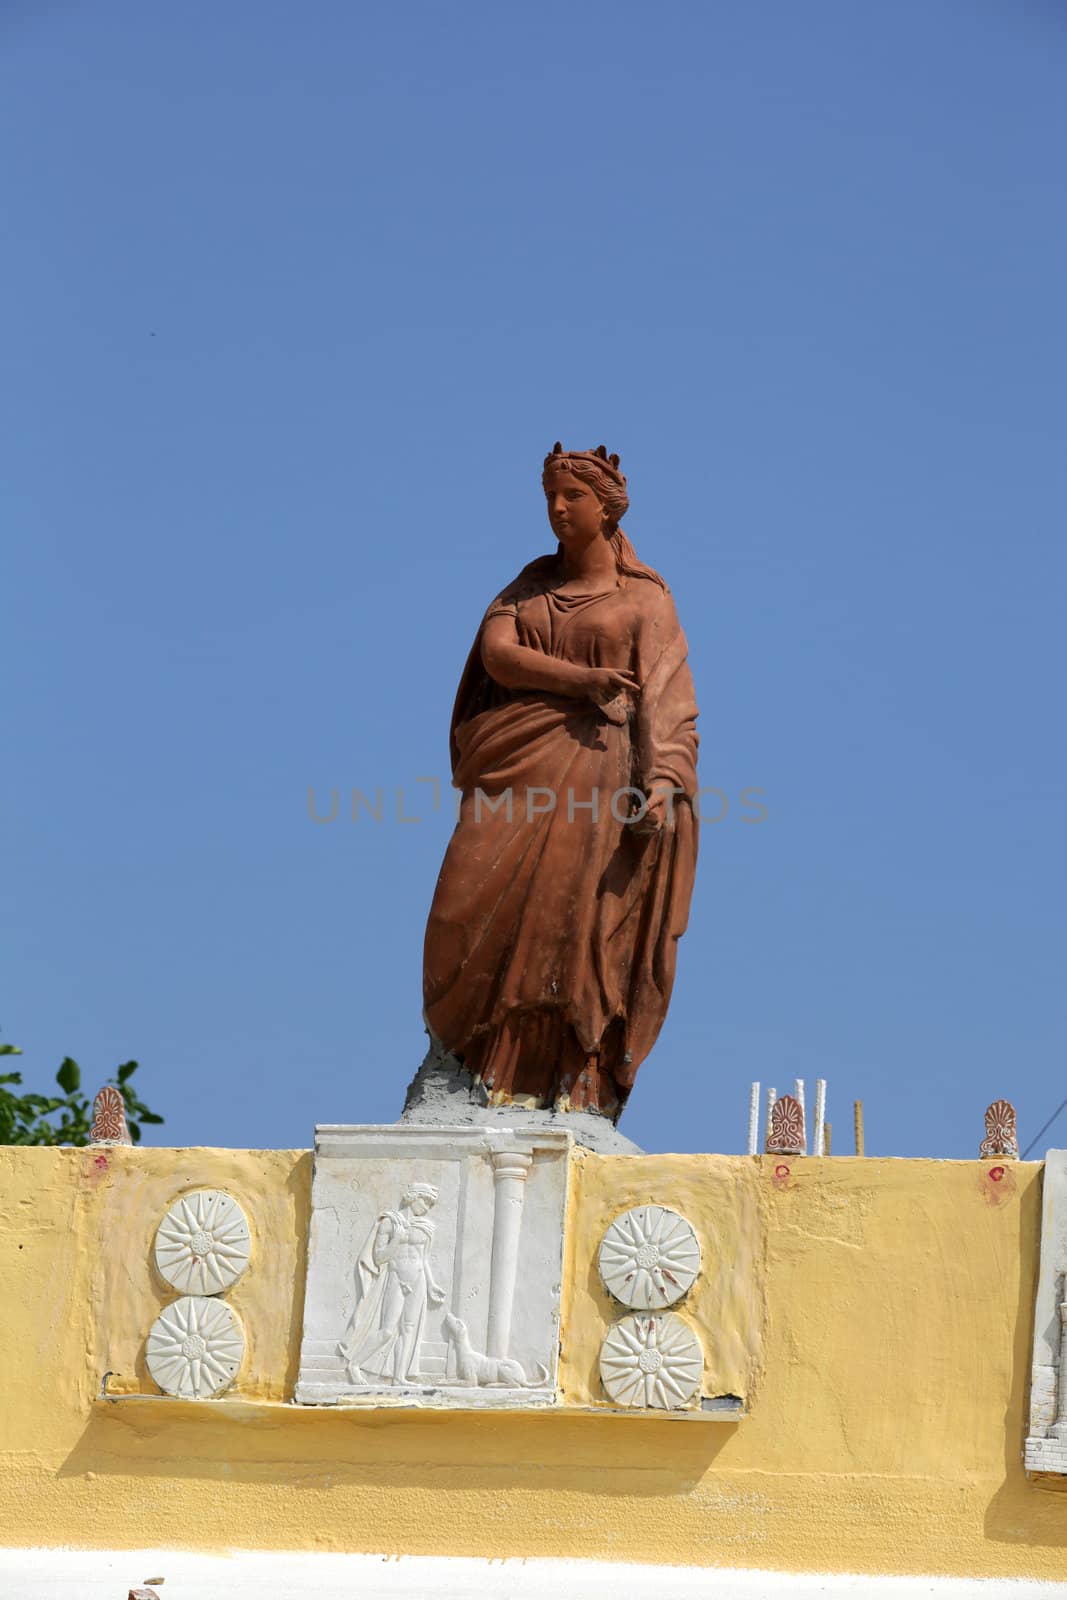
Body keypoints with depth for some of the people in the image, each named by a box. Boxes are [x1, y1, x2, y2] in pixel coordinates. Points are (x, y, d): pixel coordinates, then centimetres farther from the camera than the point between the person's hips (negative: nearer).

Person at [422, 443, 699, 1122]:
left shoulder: (645, 599, 9)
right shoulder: (532, 584, 20)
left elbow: (666, 701, -2)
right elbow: (496, 654, 2)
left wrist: (661, 786, -18)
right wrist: (580, 679, -14)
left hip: (595, 765, -3)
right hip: (514, 768, 3)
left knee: (582, 912, -18)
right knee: (480, 904, -14)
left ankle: (579, 1086, -21)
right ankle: (478, 1060, -7)